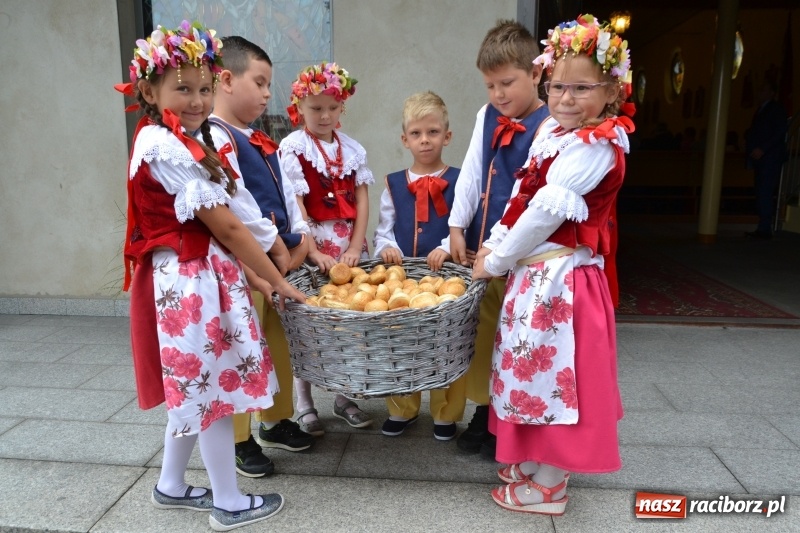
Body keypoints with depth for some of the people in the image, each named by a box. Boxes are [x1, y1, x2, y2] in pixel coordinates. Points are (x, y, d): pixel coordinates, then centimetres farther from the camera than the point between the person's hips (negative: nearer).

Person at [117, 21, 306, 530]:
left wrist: (250, 275, 4)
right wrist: (277, 282, -11)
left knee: (194, 387, 20)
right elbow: (225, 226, -18)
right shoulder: (166, 147, -18)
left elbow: (210, 230, 9)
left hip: (194, 275, 10)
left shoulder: (175, 144, 13)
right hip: (190, 280, -10)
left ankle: (172, 486, 37)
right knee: (214, 388, 3)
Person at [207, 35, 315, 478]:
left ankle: (277, 421, 35)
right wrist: (275, 245, -16)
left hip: (279, 256, 9)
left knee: (278, 342, 17)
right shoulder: (214, 138, -13)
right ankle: (239, 440, 18)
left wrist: (299, 237, 5)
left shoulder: (259, 140, 15)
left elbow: (285, 192, 16)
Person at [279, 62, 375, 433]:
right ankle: (304, 405, 18)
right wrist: (313, 252, -17)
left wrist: (355, 248, -7)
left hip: (349, 245, 4)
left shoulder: (352, 148, 9)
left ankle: (345, 398, 24)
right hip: (312, 245, -4)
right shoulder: (293, 147, -4)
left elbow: (361, 200, 4)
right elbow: (295, 204, -11)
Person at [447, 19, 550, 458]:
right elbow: (471, 174, 9)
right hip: (479, 248, 6)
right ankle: (483, 413, 32)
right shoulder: (487, 116, 10)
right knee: (481, 334, 15)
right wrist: (457, 228, 3)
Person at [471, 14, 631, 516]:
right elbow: (522, 199, 12)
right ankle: (531, 462, 38)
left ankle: (548, 487, 22)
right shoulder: (556, 132, 10)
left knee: (549, 374, 3)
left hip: (559, 279, -9)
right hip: (536, 273, 9)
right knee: (535, 372, 19)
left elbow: (547, 211, -21)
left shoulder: (595, 145, -18)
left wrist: (497, 261, -13)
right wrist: (494, 245, 5)